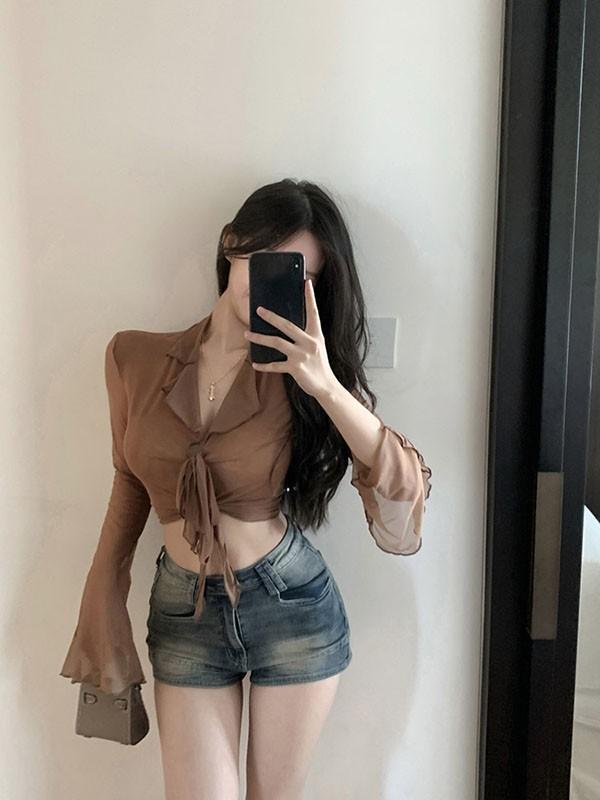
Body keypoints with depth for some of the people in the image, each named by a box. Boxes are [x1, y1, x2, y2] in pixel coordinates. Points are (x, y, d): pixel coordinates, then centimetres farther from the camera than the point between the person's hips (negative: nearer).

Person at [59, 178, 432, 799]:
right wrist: (104, 602, 11)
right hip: (182, 611, 1)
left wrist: (327, 386, -28)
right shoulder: (133, 357, -5)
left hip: (292, 602, 0)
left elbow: (404, 490, -17)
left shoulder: (302, 374, -8)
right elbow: (131, 479, 9)